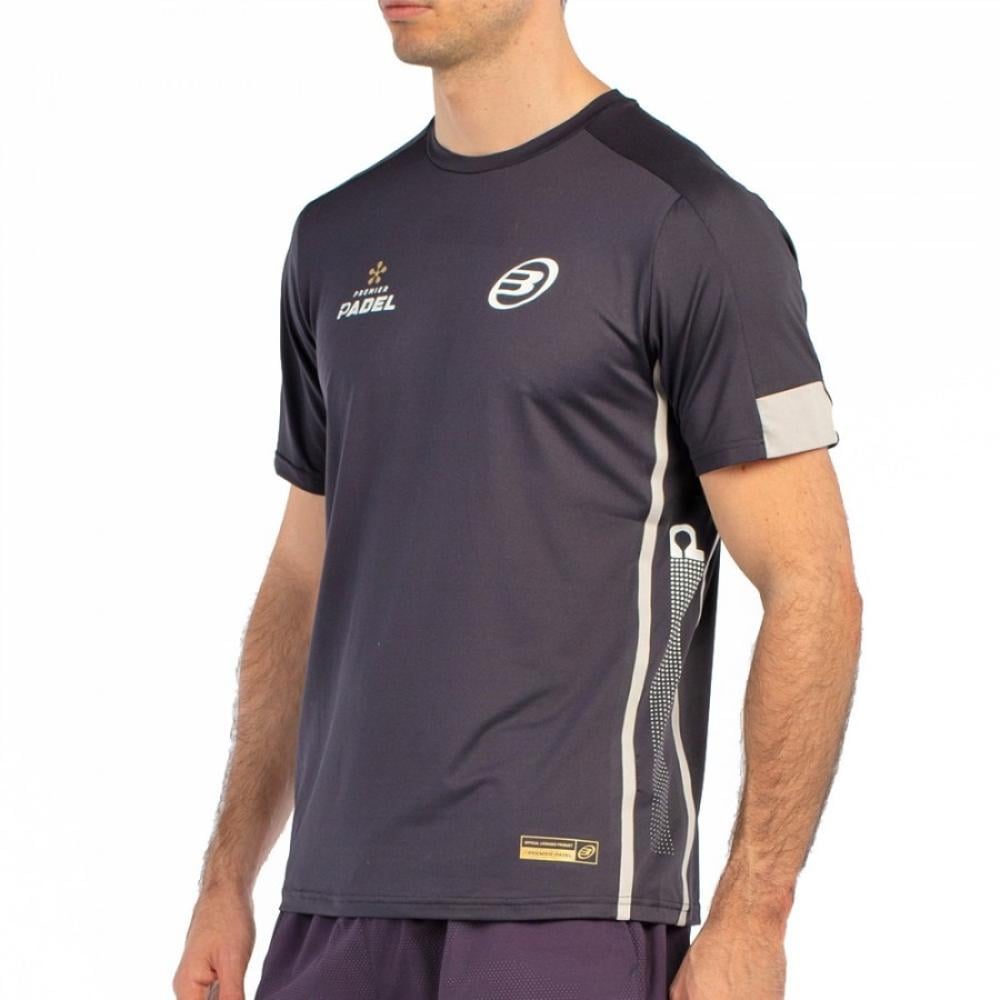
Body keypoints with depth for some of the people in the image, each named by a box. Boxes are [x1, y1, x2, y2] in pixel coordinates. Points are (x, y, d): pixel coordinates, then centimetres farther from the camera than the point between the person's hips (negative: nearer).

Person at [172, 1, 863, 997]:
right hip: (340, 907, 6)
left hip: (571, 908, -6)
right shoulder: (337, 239, 14)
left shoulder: (686, 221, -6)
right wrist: (226, 879, 15)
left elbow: (811, 589, -8)